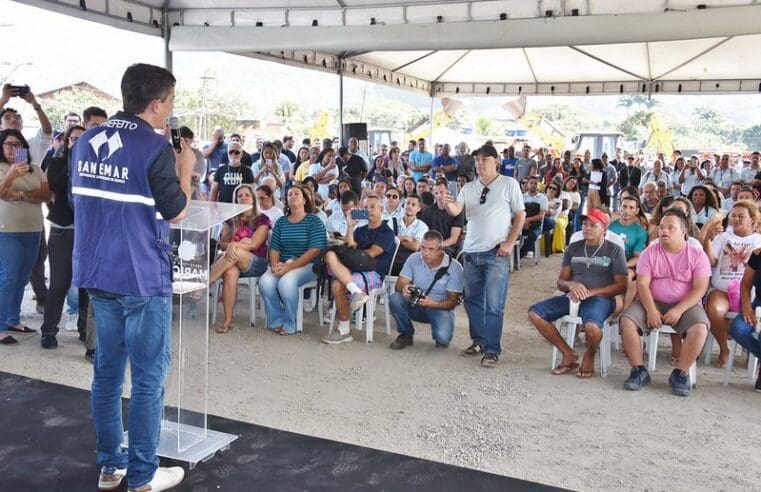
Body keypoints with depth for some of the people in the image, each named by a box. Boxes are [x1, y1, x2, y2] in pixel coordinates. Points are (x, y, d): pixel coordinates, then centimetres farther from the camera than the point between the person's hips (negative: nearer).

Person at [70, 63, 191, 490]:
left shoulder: (87, 141, 8)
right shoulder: (155, 147, -14)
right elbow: (177, 212, -10)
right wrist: (186, 168, 5)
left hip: (98, 273, 8)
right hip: (142, 278, -7)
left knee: (108, 369, 15)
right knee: (149, 376, 3)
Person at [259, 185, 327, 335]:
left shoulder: (314, 221, -1)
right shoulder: (281, 222, 15)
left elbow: (315, 250, -11)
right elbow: (274, 248, 11)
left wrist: (290, 266, -19)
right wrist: (275, 264, -13)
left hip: (307, 265, -4)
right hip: (283, 264, 4)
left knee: (286, 282, -33)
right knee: (265, 282, -25)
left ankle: (288, 325, -14)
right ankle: (276, 321, -7)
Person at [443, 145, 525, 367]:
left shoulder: (509, 184, 1)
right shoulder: (469, 188, 12)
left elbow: (520, 215, 0)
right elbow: (456, 211, -2)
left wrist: (509, 242, -9)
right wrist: (448, 204, -25)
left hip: (497, 253, -5)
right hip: (471, 252, 5)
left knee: (494, 305, -4)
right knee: (472, 300, 13)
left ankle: (492, 350, 4)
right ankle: (478, 341, 27)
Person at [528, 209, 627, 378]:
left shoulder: (614, 251, 4)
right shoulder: (573, 248, 15)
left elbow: (621, 286, -3)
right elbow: (560, 282, 13)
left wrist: (590, 292, -15)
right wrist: (572, 285, -13)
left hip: (600, 298, -5)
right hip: (573, 297, 5)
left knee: (591, 326, -39)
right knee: (534, 313, -17)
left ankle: (589, 358, -1)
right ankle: (569, 354, -2)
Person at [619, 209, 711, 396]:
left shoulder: (697, 254, -1)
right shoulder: (650, 252, 3)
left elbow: (700, 288, -9)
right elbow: (642, 284, -5)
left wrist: (678, 310, -22)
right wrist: (651, 310, -20)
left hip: (686, 305, -1)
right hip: (653, 303, 2)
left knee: (700, 328, -32)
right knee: (626, 320, -24)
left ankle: (680, 373, -13)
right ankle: (639, 370, -13)